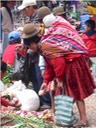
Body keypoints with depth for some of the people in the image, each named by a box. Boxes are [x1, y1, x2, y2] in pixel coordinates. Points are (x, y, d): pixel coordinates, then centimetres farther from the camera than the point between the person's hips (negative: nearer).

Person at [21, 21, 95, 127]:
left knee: (76, 93, -2)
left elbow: (59, 62, -26)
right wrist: (46, 81, 11)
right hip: (69, 64, 10)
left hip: (73, 64, -10)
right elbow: (49, 66, 16)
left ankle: (83, 120, 4)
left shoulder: (45, 46, -21)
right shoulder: (43, 45, 12)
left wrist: (59, 79, -14)